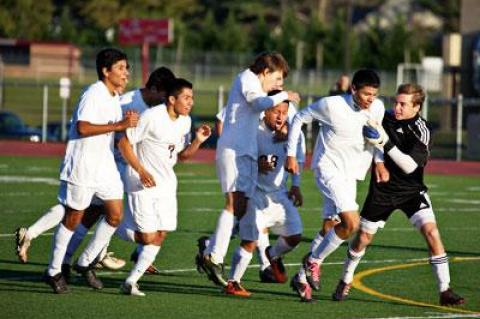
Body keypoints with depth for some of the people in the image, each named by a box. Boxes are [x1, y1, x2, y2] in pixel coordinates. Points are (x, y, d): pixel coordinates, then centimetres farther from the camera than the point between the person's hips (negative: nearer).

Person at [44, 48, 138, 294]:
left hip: (105, 166, 9)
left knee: (115, 214, 2)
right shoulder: (93, 94, -16)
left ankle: (85, 263, 16)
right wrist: (119, 125, -27)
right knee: (73, 218, -1)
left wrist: (128, 123, 3)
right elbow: (82, 127, -28)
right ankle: (54, 271, 11)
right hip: (82, 167, -9)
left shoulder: (114, 97, 13)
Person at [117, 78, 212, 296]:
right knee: (149, 236, -12)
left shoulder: (185, 121, 5)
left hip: (166, 184, 7)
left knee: (160, 235, 0)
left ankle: (131, 282, 5)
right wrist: (141, 171, -22)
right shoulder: (151, 117, -17)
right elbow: (124, 143, -14)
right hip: (143, 183, -7)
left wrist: (198, 141, -5)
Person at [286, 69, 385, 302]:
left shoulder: (377, 108, -2)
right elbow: (300, 118, -3)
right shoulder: (332, 105, -17)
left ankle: (302, 278, 21)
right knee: (351, 223, -21)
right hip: (328, 169, -7)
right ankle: (314, 260, 0)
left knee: (332, 228, 8)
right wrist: (291, 154, -3)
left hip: (350, 176, 7)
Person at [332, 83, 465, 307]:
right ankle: (345, 282, 32)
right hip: (382, 188, 3)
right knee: (363, 237, 8)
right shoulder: (385, 117, -7)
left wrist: (385, 143, -36)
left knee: (431, 232, -18)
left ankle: (445, 292, -13)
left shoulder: (421, 131, -19)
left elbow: (410, 165, -29)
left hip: (412, 190, -3)